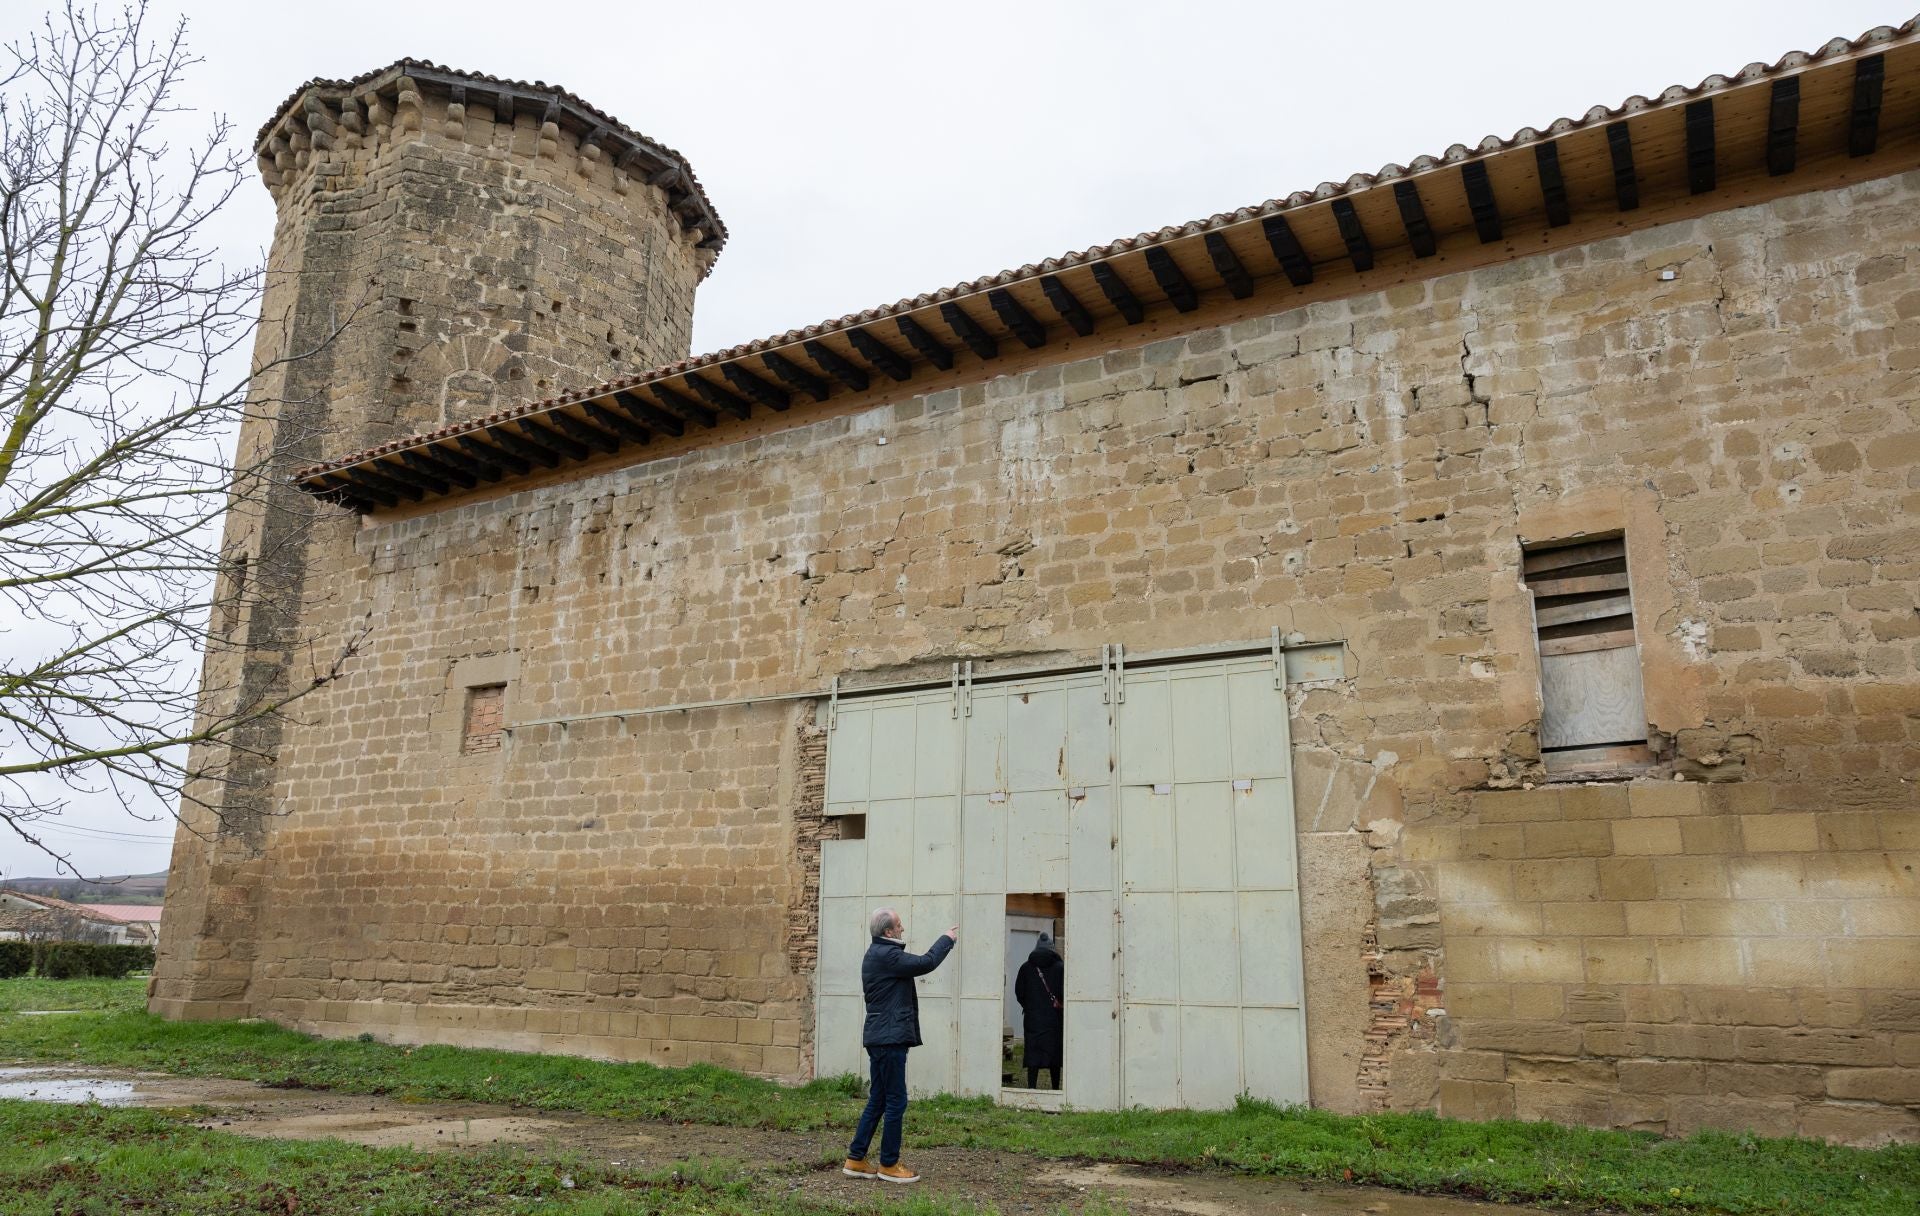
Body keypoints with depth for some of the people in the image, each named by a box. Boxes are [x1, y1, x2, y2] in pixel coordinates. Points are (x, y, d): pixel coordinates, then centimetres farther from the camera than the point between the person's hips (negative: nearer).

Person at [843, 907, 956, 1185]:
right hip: (890, 1038, -11)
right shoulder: (886, 955, -18)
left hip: (881, 1037, 11)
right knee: (896, 1102, -1)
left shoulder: (877, 954, 17)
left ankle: (856, 1159, 19)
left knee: (878, 1101, 15)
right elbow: (926, 963, -17)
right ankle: (889, 1164, 8)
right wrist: (947, 939, -3)